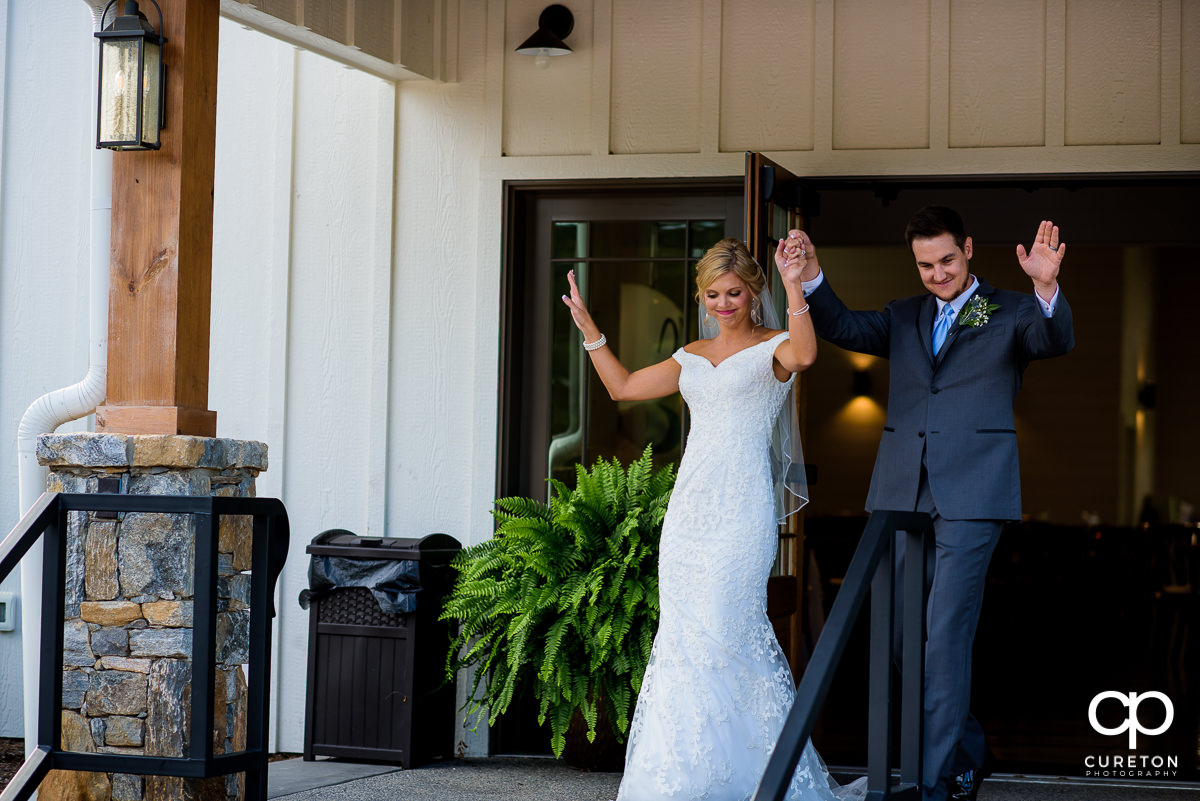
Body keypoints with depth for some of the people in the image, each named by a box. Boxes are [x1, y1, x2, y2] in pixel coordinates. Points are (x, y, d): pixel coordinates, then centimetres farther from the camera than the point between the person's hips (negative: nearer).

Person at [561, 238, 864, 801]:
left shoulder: (772, 347, 0)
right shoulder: (692, 357, 18)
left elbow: (804, 355, -24)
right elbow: (623, 386, 23)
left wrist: (794, 287, -31)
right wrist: (588, 328, 17)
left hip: (740, 510, -6)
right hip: (690, 507, 6)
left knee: (722, 628, -14)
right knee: (684, 634, 4)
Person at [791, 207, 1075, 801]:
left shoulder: (1010, 312, 6)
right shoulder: (904, 317, 19)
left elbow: (1056, 340, -13)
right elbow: (843, 328, 8)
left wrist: (1047, 287, -33)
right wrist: (810, 277, -10)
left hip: (970, 498, -5)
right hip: (903, 495, 5)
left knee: (944, 638, -12)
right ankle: (969, 753, 28)